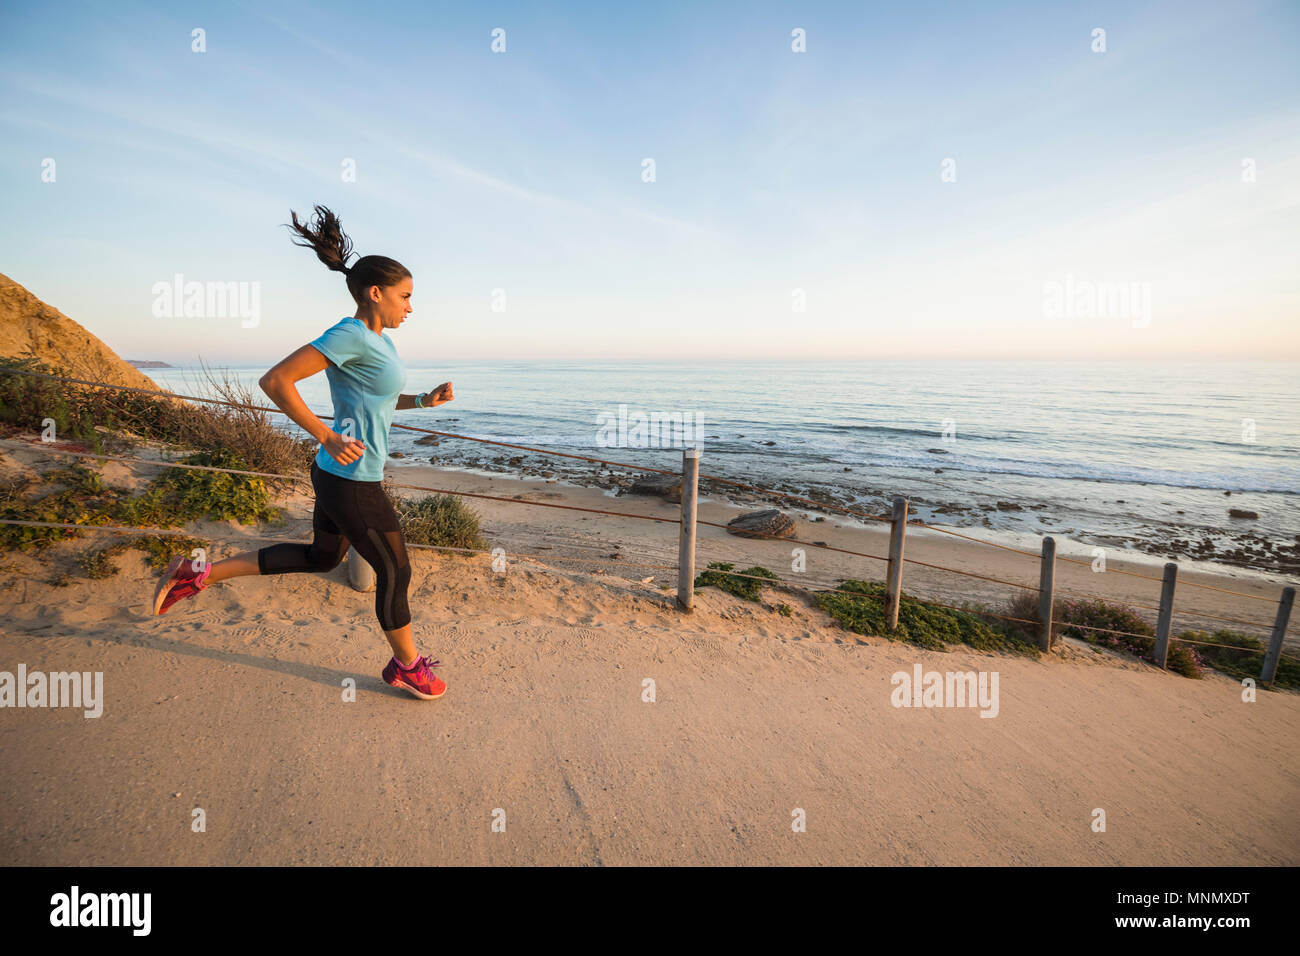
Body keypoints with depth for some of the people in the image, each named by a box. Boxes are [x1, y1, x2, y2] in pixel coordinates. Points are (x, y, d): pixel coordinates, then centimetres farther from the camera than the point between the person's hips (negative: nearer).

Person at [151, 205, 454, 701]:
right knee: (395, 572, 7)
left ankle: (198, 575, 31)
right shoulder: (351, 334, -19)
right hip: (352, 480, -10)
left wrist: (426, 400, 8)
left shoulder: (379, 340, 10)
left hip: (339, 475, 10)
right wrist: (328, 438, -21)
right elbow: (275, 381, -23)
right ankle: (407, 665, 29)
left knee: (321, 557, 27)